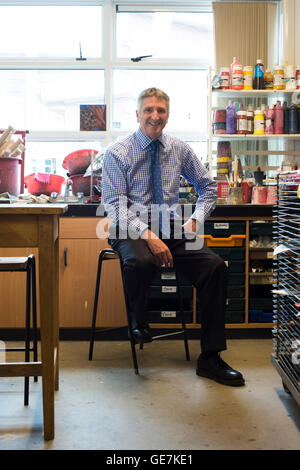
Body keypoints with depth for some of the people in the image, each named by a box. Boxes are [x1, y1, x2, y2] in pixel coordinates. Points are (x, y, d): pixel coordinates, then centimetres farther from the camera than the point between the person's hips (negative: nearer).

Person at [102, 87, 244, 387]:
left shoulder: (180, 150, 10)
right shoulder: (117, 154, -2)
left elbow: (208, 187, 21)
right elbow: (114, 204, -10)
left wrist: (195, 220, 2)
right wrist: (148, 235, -23)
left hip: (172, 229, 4)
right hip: (132, 230, -3)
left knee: (216, 267, -21)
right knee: (140, 262, -39)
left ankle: (209, 359, -9)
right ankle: (138, 323, -3)